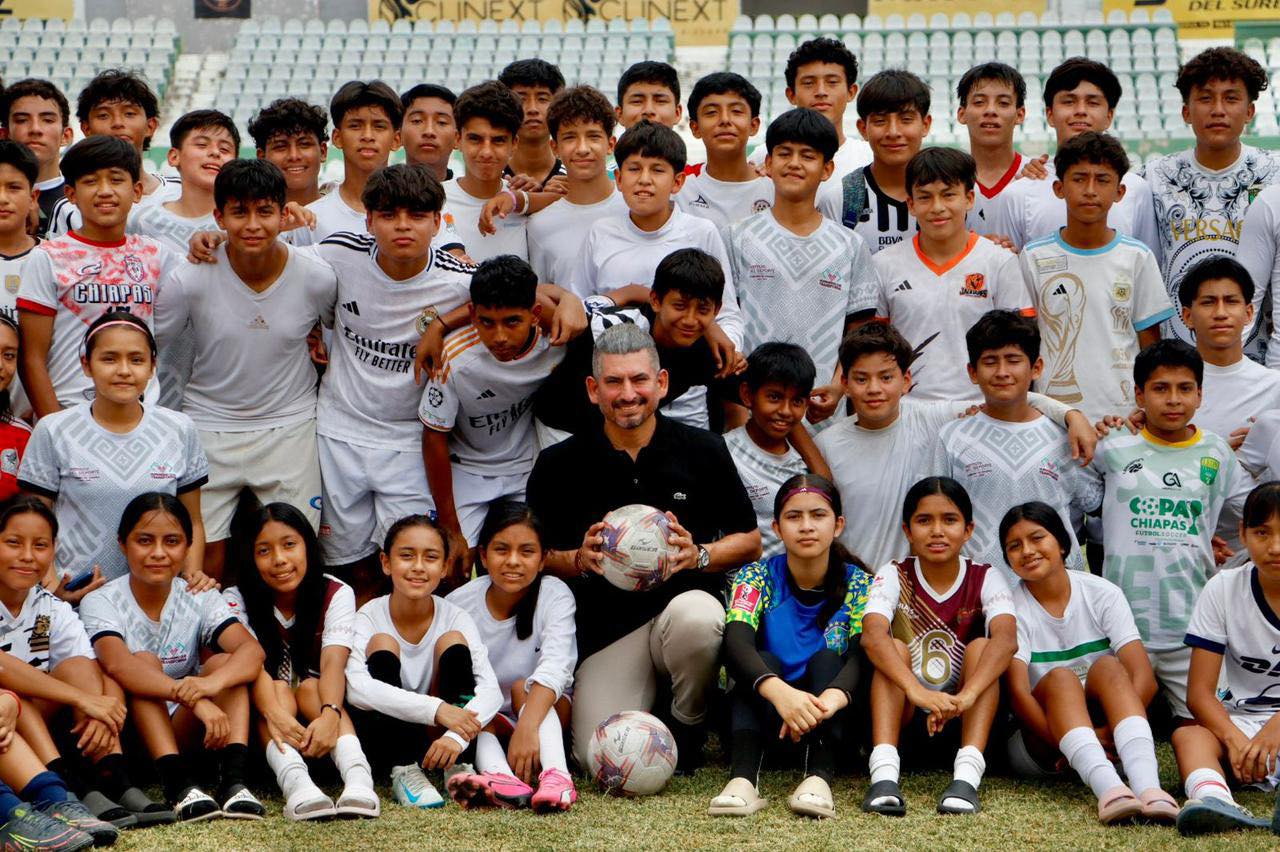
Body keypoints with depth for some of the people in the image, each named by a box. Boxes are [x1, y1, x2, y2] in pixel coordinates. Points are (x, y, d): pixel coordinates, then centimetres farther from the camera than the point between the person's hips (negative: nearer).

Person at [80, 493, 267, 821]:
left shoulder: (201, 600, 1)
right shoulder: (100, 603, -9)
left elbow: (252, 650, -19)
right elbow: (117, 664, -32)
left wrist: (211, 683, -43)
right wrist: (192, 697, -47)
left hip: (183, 733, 3)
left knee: (223, 663, -18)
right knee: (145, 662, -26)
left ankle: (233, 781, -37)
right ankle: (179, 787, -42)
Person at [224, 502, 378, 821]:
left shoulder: (336, 594, -8)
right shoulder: (237, 600, -7)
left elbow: (334, 662, -24)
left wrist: (329, 715, -45)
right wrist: (275, 714, -45)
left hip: (316, 711, 0)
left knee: (310, 688, -29)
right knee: (279, 689, -29)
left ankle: (358, 776, -54)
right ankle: (294, 780, -58)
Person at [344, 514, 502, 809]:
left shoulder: (455, 617, -6)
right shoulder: (369, 617, -11)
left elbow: (491, 691, -20)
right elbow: (355, 688, -30)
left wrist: (457, 736, -40)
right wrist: (435, 709, -40)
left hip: (436, 739, 1)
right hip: (384, 735, -1)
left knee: (453, 641, -16)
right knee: (382, 644, -22)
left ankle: (458, 768, -22)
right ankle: (404, 771, -27)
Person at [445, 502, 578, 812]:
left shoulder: (555, 596, -16)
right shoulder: (459, 603, -10)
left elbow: (554, 667, -32)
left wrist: (527, 728, -48)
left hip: (542, 710, -1)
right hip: (479, 724, 1)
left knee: (523, 688, -30)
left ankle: (556, 776, -54)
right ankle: (500, 777, -54)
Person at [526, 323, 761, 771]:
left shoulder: (703, 450, 3)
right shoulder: (559, 465, 3)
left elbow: (750, 541, 7)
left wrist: (698, 556, -13)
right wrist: (579, 560, -13)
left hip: (685, 601, 0)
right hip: (606, 628, 0)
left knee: (697, 616, -39)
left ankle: (687, 724, -6)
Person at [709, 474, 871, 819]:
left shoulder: (858, 584, -4)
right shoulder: (757, 578, -5)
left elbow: (862, 655, -22)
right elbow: (736, 643, -25)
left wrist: (831, 698, -45)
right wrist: (779, 691, -46)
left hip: (829, 725, 0)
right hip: (766, 711, 0)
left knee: (826, 660, -25)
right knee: (764, 661, -27)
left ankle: (819, 777, -44)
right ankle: (743, 778, -47)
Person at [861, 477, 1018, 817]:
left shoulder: (985, 578, -6)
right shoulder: (894, 576, -6)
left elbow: (1006, 639, -27)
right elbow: (872, 635, -28)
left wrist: (966, 696, -47)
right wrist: (917, 691, -47)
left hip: (963, 720, 0)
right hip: (904, 715, 0)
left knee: (980, 646, -22)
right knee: (894, 647, -24)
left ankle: (967, 774, -38)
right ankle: (884, 772, -41)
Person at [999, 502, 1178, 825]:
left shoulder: (1102, 594, -2)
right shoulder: (1011, 608, -5)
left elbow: (1144, 678, -13)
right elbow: (1018, 693, -18)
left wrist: (1109, 733, -27)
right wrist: (1063, 743, -31)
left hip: (1101, 728, 1)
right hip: (1037, 740, -1)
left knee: (1108, 665, -27)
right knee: (1060, 677, -30)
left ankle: (1147, 785, -52)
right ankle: (1108, 788, -58)